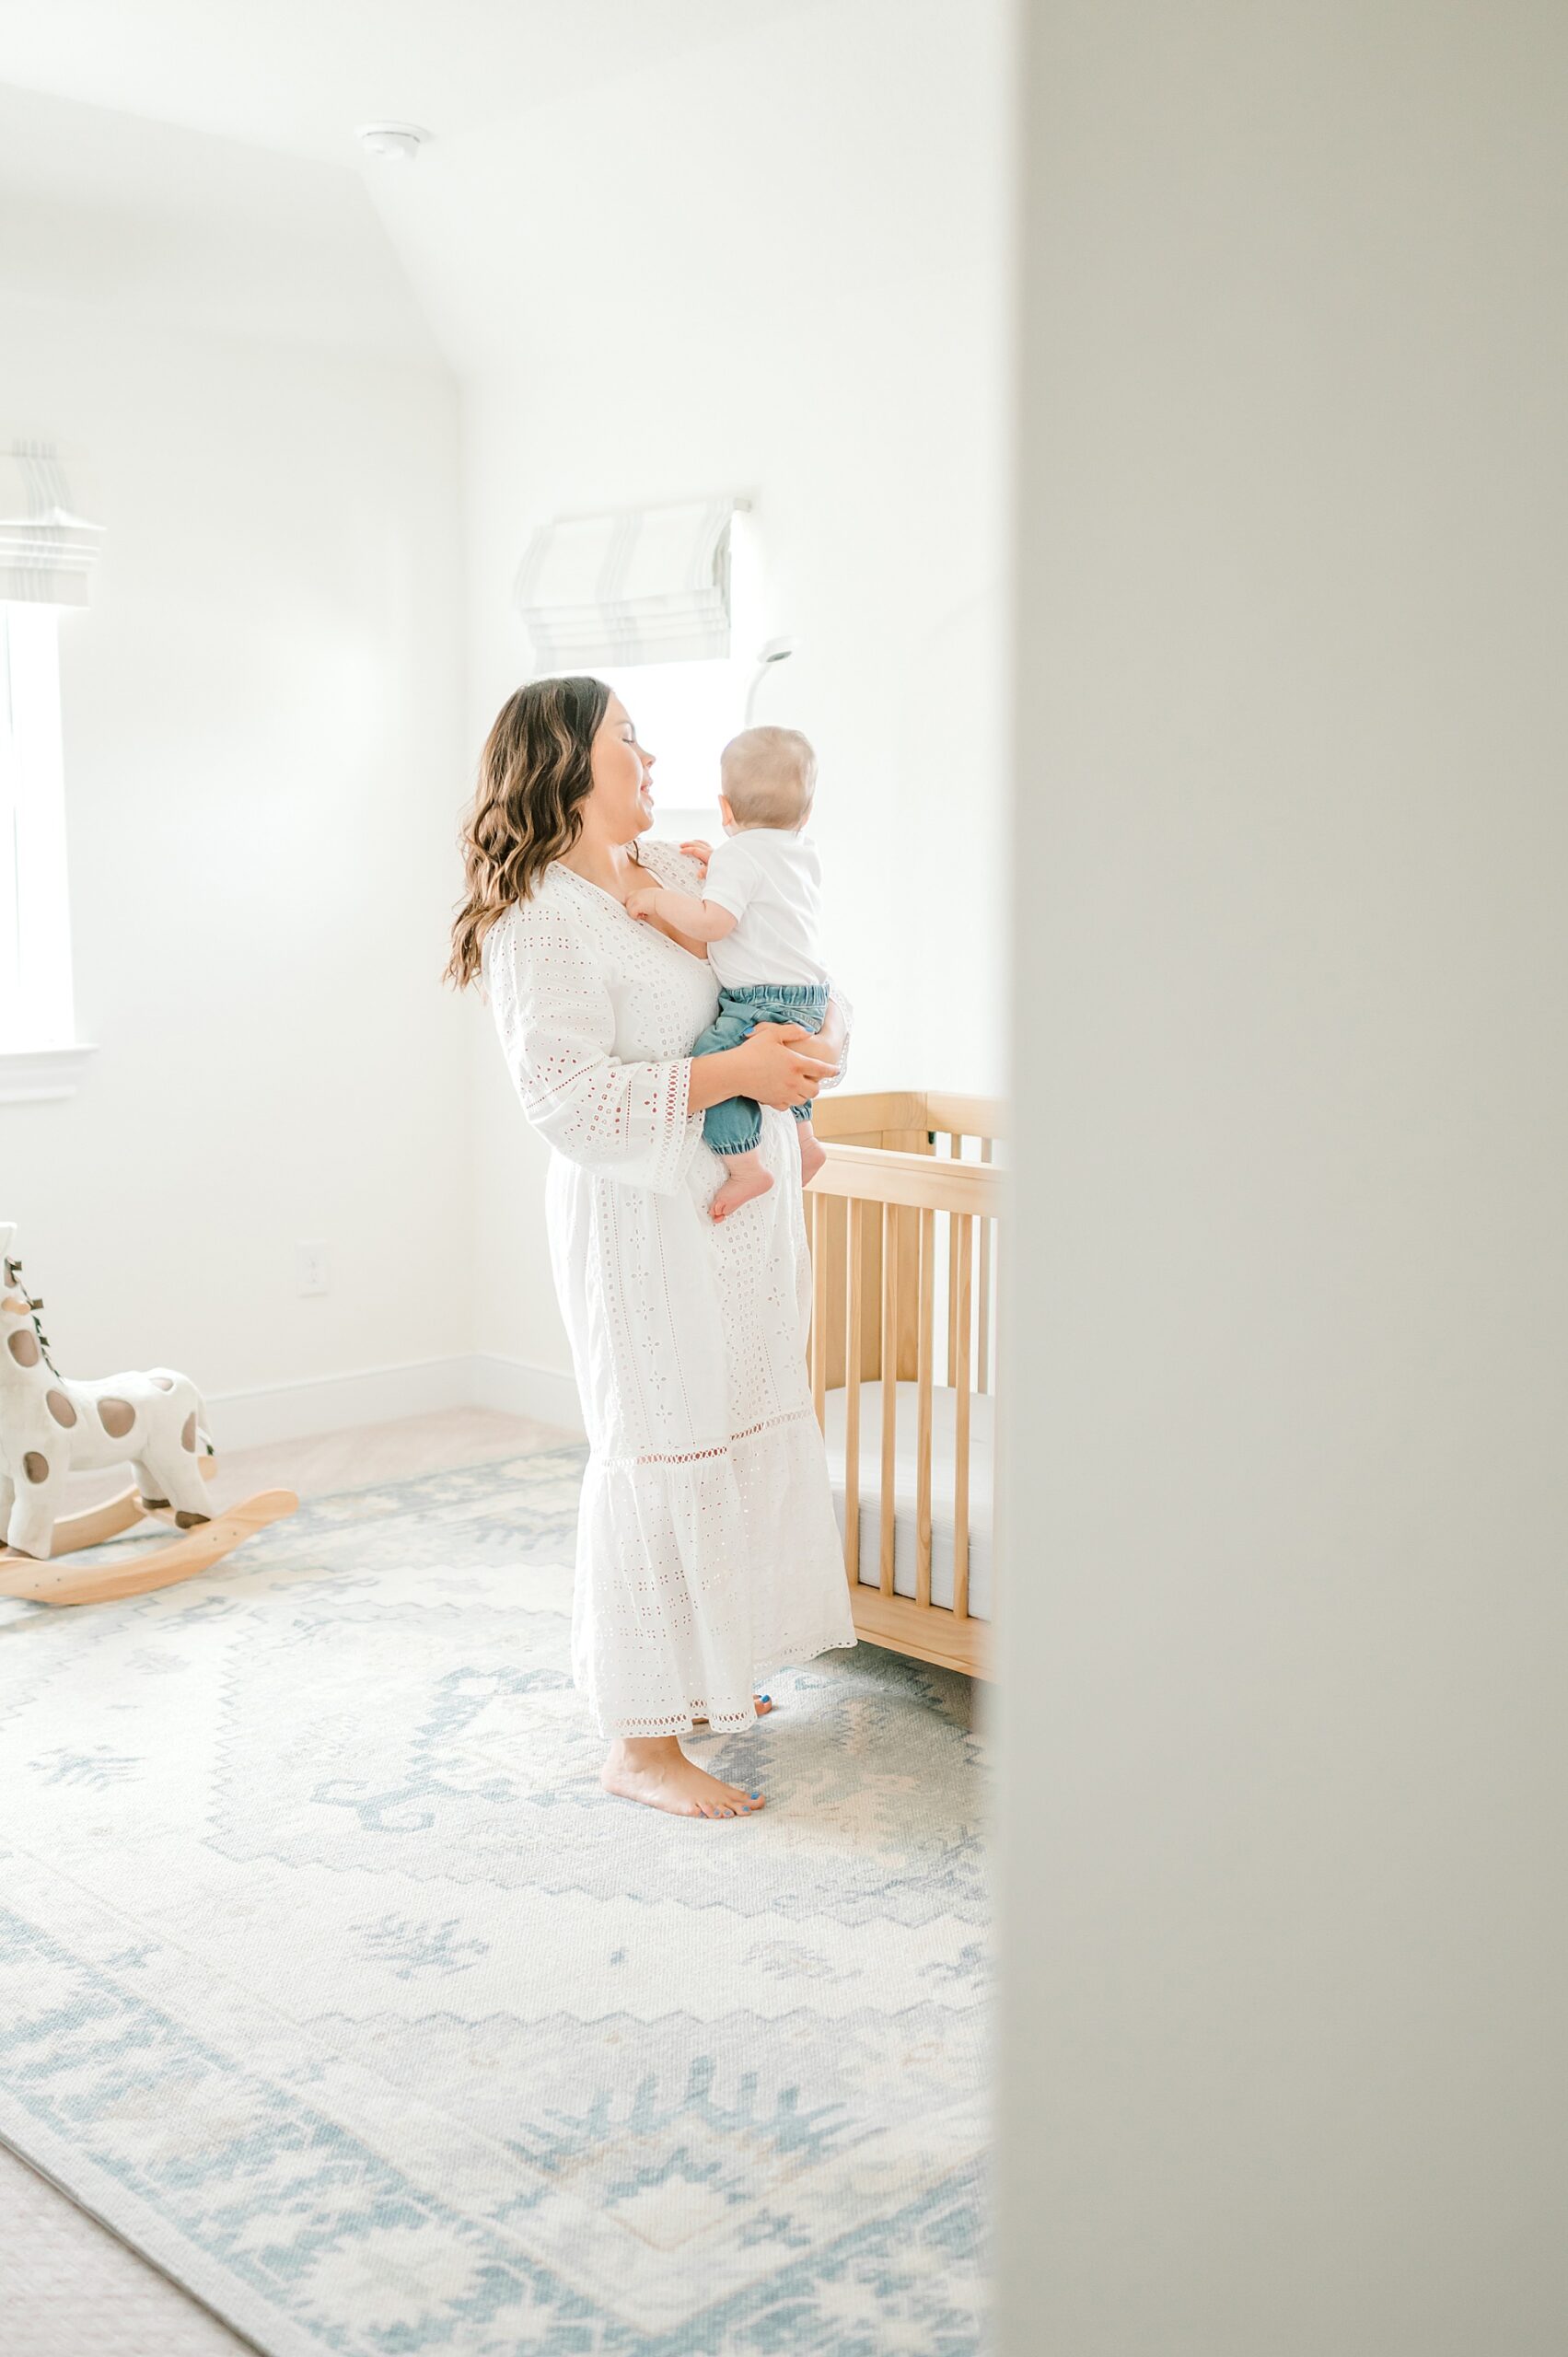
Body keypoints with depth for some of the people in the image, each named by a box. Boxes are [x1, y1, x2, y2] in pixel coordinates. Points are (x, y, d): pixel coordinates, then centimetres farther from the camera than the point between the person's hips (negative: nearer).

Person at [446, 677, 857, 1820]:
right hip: (643, 1216, -8)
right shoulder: (538, 922, -15)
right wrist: (733, 1072, -22)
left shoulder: (679, 872, 11)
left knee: (742, 1434, 16)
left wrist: (820, 1044, -5)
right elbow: (573, 1099, -23)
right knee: (659, 1454, -3)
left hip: (747, 1199, 9)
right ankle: (641, 1742, 10)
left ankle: (702, 1675, 35)